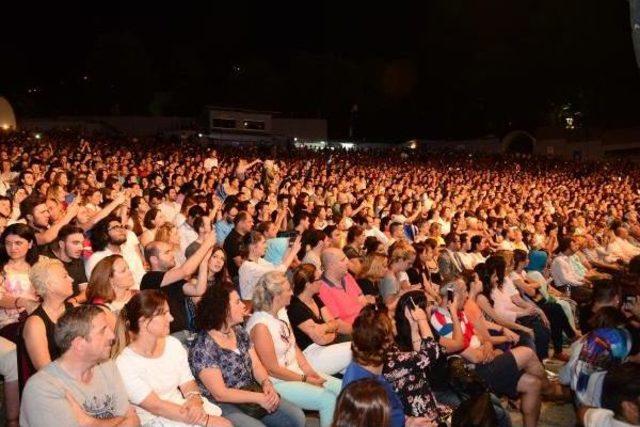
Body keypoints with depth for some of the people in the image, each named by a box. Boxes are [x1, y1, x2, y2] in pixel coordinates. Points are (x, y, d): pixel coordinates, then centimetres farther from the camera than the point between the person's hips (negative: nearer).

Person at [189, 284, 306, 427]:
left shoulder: (240, 332, 4)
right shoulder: (203, 348, -20)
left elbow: (256, 365, 5)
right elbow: (220, 394, -20)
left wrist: (267, 384, -15)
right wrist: (258, 398, -21)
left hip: (250, 395, 7)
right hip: (224, 406, -7)